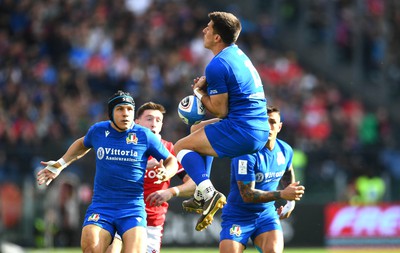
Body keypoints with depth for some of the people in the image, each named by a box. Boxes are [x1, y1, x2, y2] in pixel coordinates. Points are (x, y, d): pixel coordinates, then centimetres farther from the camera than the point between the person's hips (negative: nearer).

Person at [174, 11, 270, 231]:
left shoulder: (217, 66, -15)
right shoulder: (237, 53, 14)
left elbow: (220, 110, -13)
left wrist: (200, 93, 4)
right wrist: (206, 86, 11)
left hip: (241, 131, -10)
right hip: (261, 130, 10)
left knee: (181, 147, 2)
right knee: (199, 129, 32)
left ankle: (207, 193, -16)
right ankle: (202, 195, 29)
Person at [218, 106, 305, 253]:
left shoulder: (285, 151, -1)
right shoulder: (246, 154, -22)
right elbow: (247, 195, -26)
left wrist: (291, 200, 12)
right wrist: (281, 194, -34)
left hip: (267, 214, 4)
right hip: (238, 217, -4)